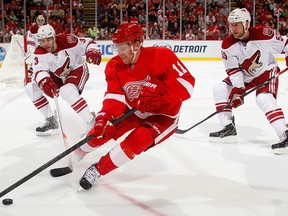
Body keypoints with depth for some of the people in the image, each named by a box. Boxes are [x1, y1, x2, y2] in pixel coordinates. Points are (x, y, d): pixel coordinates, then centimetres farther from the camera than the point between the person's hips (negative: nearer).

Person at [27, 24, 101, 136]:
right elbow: (39, 71, -34)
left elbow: (88, 43, -16)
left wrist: (93, 52, -38)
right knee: (33, 88, -3)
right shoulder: (39, 53, -19)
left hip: (77, 69, -6)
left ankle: (92, 122, -28)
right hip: (58, 76, 6)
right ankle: (51, 121, 8)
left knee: (67, 92, -35)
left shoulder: (67, 40, -27)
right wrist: (45, 83, -54)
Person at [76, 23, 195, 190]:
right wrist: (106, 116, -36)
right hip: (133, 110, 5)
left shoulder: (161, 56, -26)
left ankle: (98, 169, -7)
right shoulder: (114, 66, -11)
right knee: (102, 128, -7)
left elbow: (186, 83, -29)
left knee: (135, 142, -25)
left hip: (163, 114, -5)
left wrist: (157, 94, -39)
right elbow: (114, 96, -17)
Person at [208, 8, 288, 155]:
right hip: (244, 76, 5)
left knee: (264, 99, -31)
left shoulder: (264, 34, -25)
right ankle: (229, 129, -3)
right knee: (219, 90, -7)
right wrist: (238, 89, -23)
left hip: (266, 72, -5)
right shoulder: (227, 44, -15)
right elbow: (233, 70, -14)